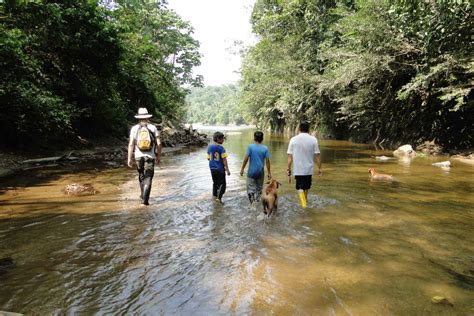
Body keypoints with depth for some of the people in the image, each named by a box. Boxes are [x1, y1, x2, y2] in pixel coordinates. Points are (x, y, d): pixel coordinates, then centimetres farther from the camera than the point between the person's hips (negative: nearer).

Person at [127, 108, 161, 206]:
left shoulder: (134, 128, -1)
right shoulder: (153, 128, -1)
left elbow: (131, 144, -6)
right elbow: (159, 143, -3)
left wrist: (129, 158, -2)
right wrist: (159, 156, 9)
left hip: (138, 156, 2)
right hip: (150, 157, -2)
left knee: (141, 176, 21)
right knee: (148, 178, 2)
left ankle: (143, 196, 37)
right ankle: (144, 200, -7)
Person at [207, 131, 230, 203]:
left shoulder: (209, 147, 1)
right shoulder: (221, 148, -16)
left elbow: (208, 158, 7)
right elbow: (224, 159, -17)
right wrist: (227, 169, -14)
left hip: (212, 168, 6)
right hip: (220, 169, -6)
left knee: (215, 182, 22)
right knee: (222, 184, 3)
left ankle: (214, 195, 31)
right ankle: (219, 198, -5)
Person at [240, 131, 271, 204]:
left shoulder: (250, 147, -8)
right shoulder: (265, 148, -3)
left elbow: (246, 158, -11)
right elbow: (267, 161, -3)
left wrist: (242, 169, -2)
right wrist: (269, 172, 5)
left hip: (251, 171, -2)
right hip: (260, 172, 2)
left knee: (250, 189, 0)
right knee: (259, 188, 18)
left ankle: (252, 202, -19)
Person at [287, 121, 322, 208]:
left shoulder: (293, 139, -5)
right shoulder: (313, 139, -5)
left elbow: (290, 156, -5)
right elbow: (317, 155, -5)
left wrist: (289, 168, 2)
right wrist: (319, 168, 2)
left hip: (298, 169, -1)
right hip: (309, 169, 1)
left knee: (300, 188, 5)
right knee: (306, 187, 19)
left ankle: (303, 204, -16)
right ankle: (305, 203, 34)